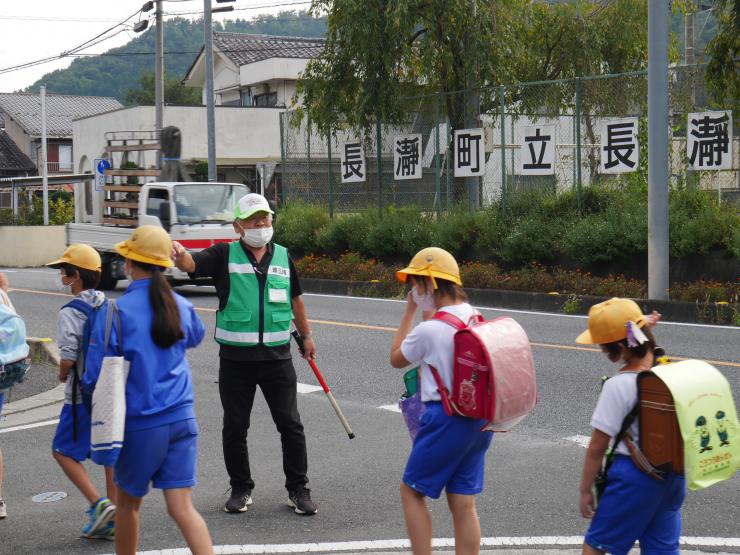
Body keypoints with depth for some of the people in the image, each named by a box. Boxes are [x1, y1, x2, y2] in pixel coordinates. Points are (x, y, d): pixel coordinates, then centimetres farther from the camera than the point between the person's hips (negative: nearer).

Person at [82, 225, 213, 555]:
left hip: (138, 423, -3)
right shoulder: (181, 306, 1)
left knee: (128, 503, 17)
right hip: (181, 418, 3)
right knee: (182, 507, 2)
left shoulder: (115, 311, -14)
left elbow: (94, 378, -9)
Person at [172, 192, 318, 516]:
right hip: (235, 358, -1)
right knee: (234, 427, 7)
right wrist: (179, 254, -44)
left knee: (290, 425, 4)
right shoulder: (224, 255, -2)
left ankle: (298, 489, 17)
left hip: (277, 356, 2)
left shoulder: (283, 257, 7)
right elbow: (192, 264, -20)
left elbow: (295, 299, 21)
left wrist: (306, 336, 28)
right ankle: (241, 489, 23)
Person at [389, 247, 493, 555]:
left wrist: (409, 312, 2)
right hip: (480, 418, 7)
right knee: (463, 503, 10)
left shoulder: (429, 330, -17)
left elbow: (396, 358, 0)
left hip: (445, 419, -7)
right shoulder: (478, 319, 3)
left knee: (412, 491, 10)